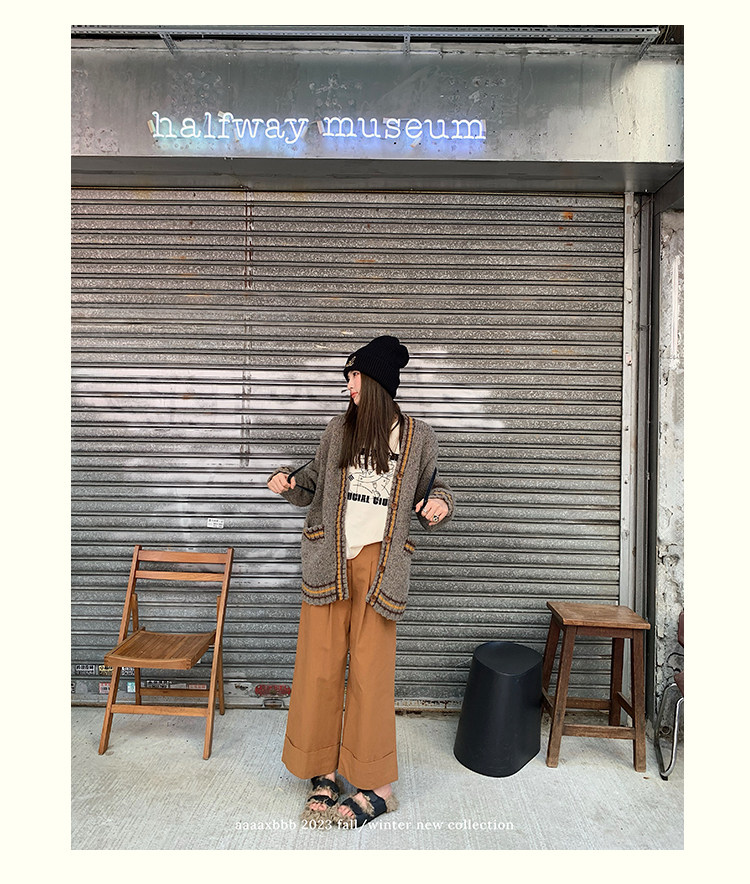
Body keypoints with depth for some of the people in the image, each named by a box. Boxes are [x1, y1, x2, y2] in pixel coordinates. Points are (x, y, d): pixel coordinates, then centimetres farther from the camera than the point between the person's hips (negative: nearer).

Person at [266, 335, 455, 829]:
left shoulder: (418, 438, 4)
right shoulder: (339, 430, 9)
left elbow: (431, 490, 13)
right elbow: (316, 485, 17)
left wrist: (440, 503, -9)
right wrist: (290, 481, -2)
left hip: (379, 561, -2)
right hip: (329, 561, 3)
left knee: (371, 670, 0)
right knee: (320, 666, 6)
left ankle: (378, 787, 16)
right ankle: (324, 774, 23)